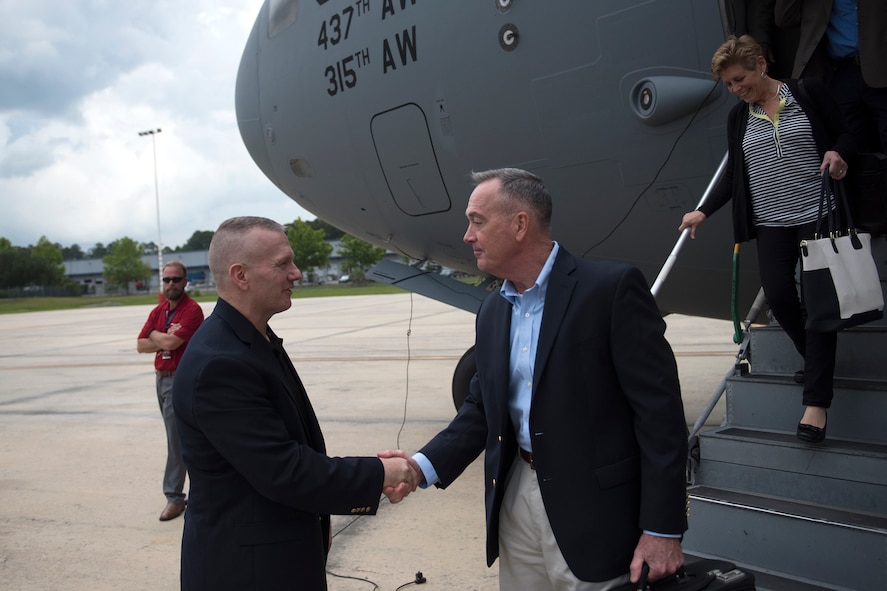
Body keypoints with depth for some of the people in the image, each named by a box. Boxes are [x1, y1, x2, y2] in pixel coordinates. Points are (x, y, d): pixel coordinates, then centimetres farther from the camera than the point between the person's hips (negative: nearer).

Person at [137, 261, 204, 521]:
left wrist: (155, 334, -4)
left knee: (177, 439, -6)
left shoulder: (192, 310, -12)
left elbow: (171, 342, -22)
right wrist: (165, 340, -10)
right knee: (186, 437, 16)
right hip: (161, 378, 8)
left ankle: (174, 496, 2)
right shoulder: (158, 311, 11)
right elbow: (141, 345, 5)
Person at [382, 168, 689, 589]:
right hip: (516, 499, 6)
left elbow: (659, 408, -14)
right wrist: (424, 466, -4)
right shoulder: (491, 311, 8)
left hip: (593, 511, -6)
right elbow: (481, 408, 12)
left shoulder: (612, 287, -13)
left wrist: (662, 529, -15)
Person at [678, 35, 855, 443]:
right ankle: (816, 360, 20)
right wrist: (703, 212, 8)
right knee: (778, 295, -10)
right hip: (771, 222, 3)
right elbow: (733, 175, 15)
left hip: (818, 215, -3)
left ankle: (816, 402, -4)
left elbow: (845, 136, 6)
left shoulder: (810, 93, 0)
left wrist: (837, 153, -16)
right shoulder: (738, 118, 11)